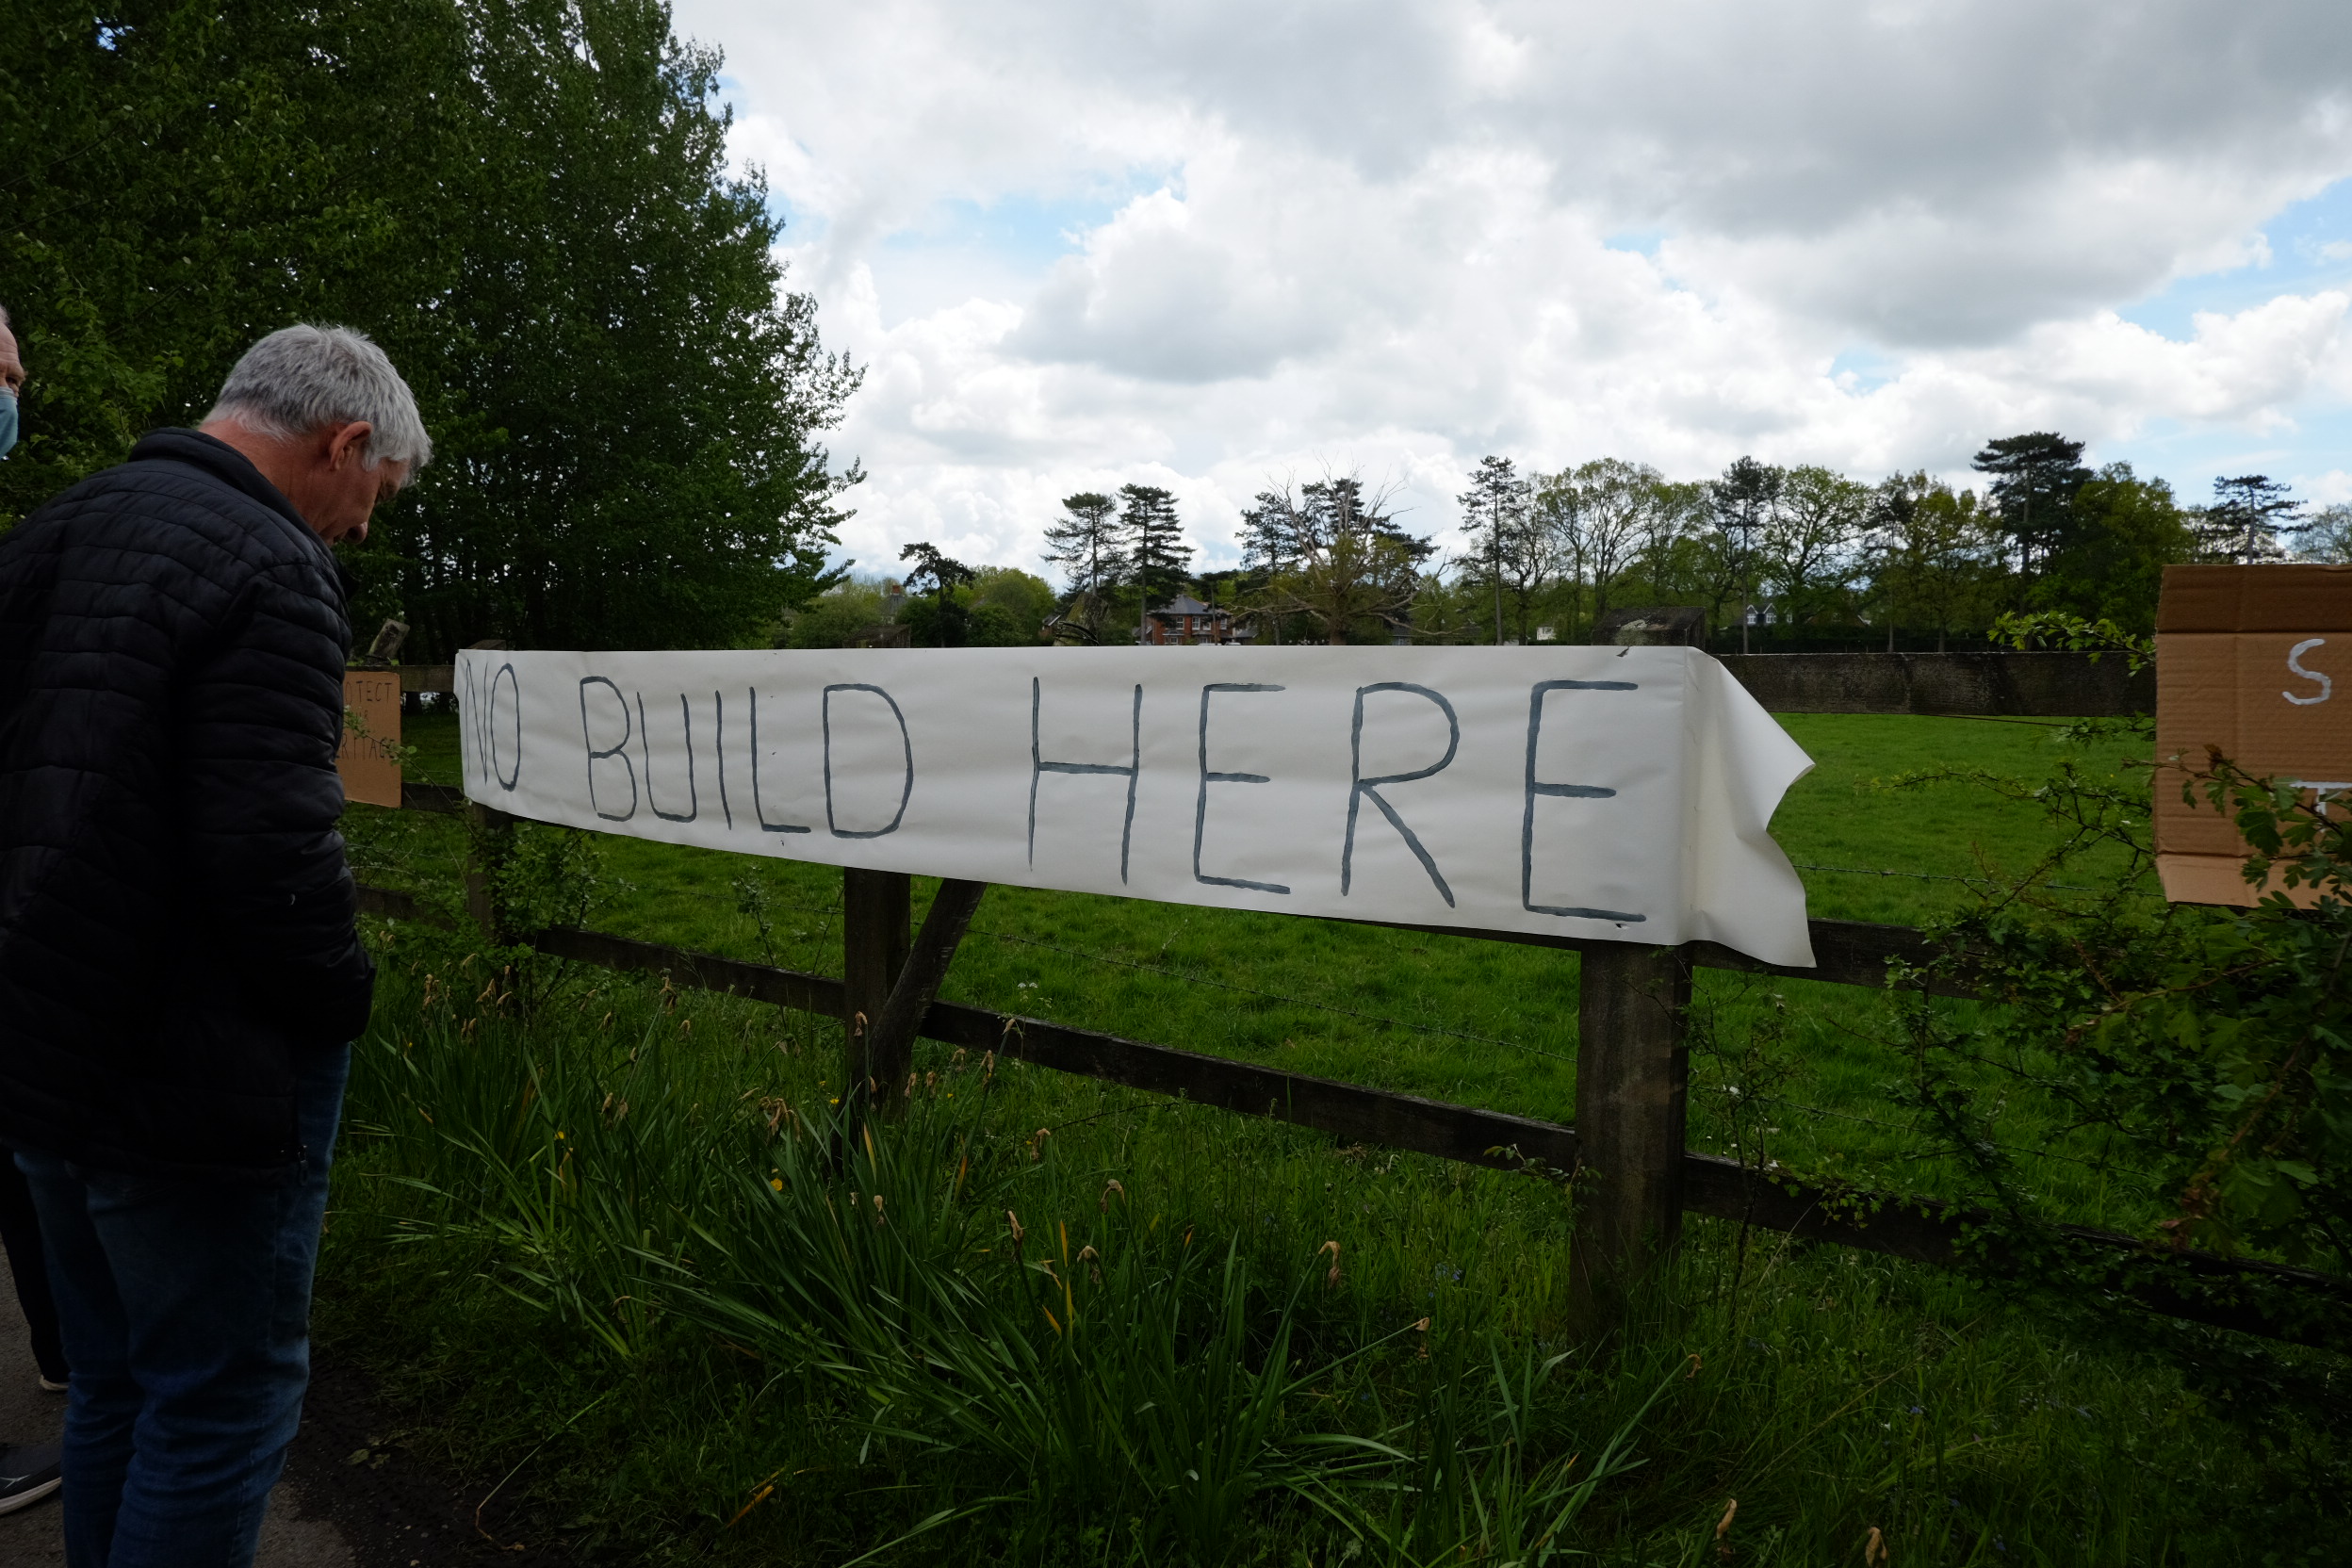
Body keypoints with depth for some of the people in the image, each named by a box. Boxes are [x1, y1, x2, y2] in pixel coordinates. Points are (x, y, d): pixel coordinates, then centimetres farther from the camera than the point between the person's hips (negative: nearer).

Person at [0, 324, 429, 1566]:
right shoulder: (269, 568, -19)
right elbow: (277, 855, -25)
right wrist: (340, 1002, -8)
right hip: (196, 1081, -9)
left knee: (113, 1379, 22)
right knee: (222, 1398, 6)